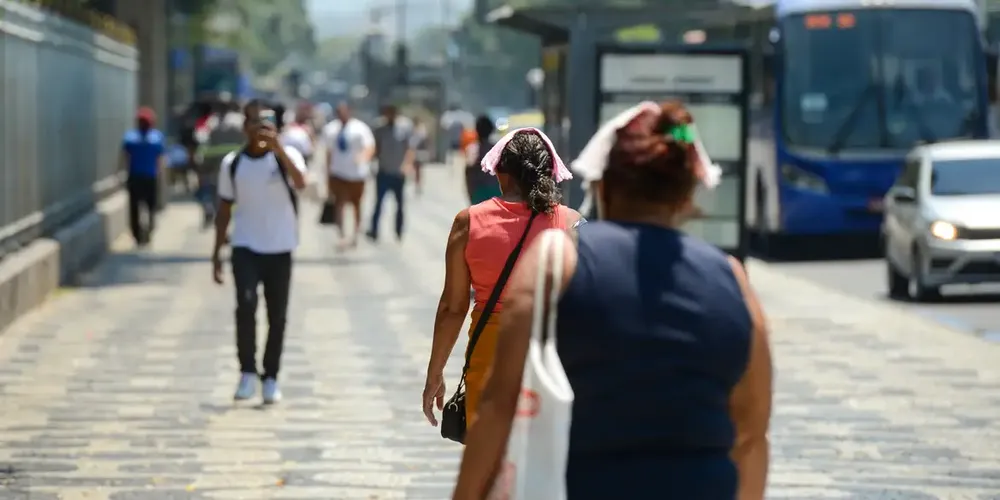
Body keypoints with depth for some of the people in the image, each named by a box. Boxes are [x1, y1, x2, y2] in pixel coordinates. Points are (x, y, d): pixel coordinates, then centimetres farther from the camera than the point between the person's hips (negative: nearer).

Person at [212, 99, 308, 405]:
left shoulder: (285, 156, -4)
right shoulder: (232, 163, 3)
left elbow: (300, 183, -26)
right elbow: (224, 209, 10)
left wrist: (278, 148, -37)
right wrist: (217, 252, 7)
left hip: (279, 250, 0)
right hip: (245, 248, 0)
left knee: (277, 316, 5)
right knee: (246, 304, -20)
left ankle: (271, 379, 19)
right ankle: (247, 373, -9)